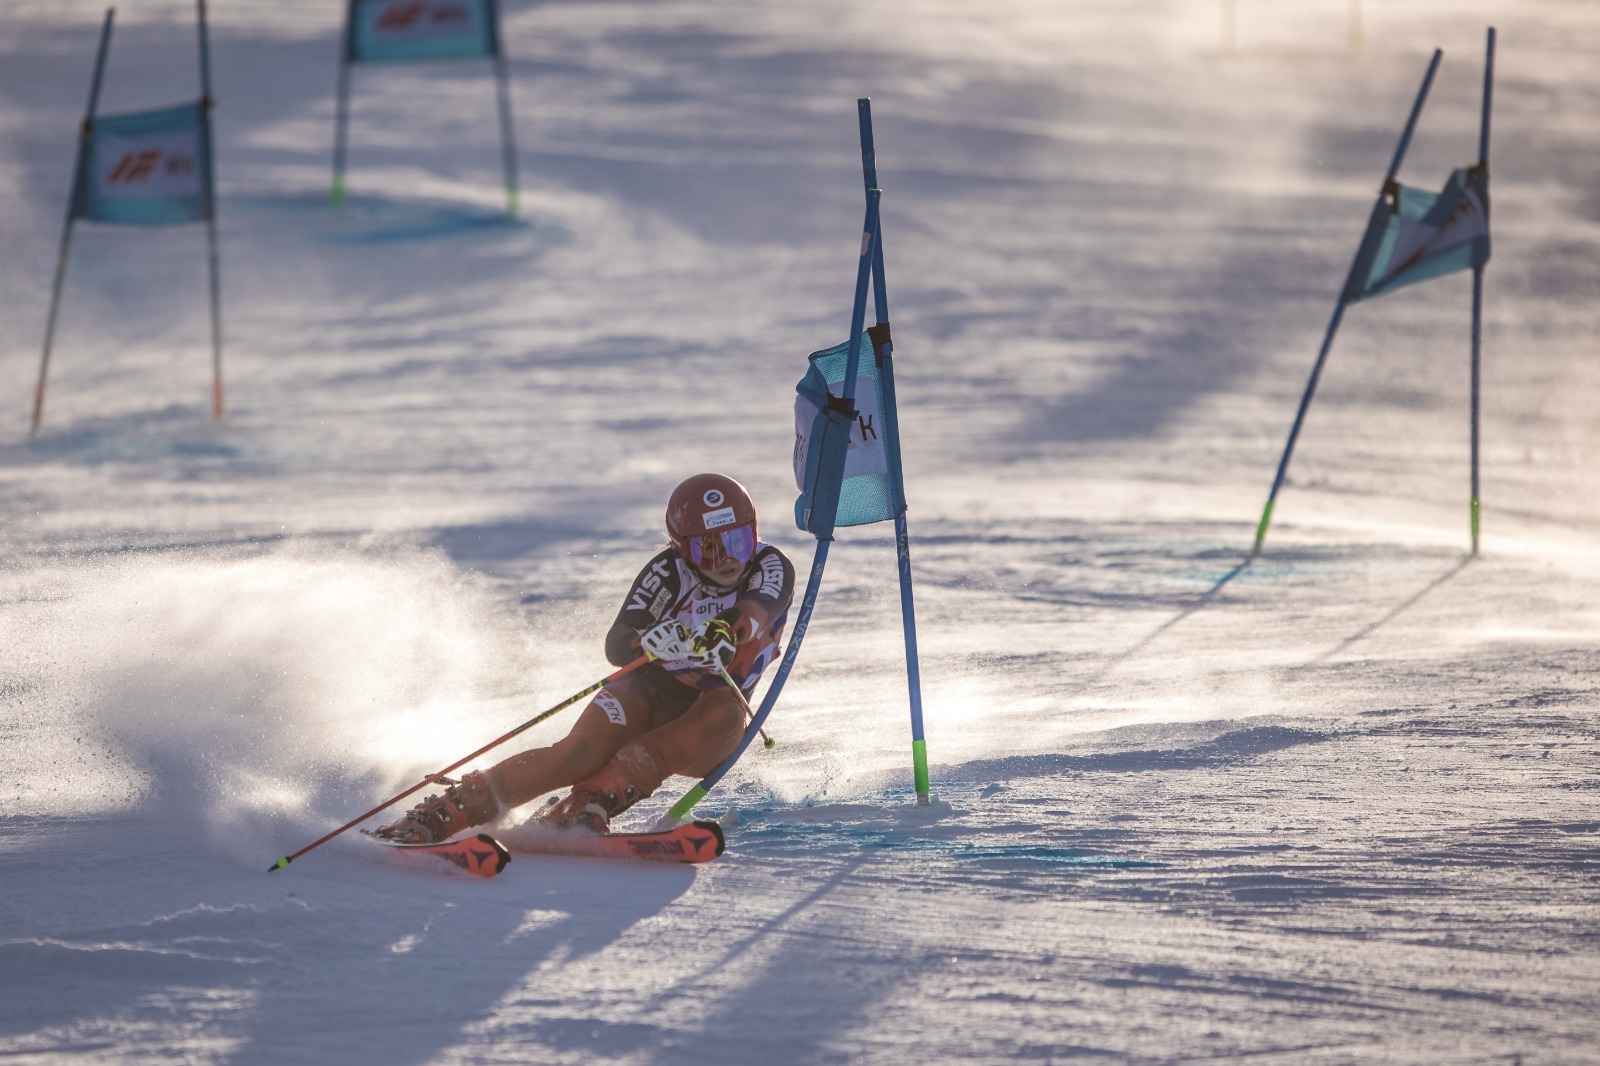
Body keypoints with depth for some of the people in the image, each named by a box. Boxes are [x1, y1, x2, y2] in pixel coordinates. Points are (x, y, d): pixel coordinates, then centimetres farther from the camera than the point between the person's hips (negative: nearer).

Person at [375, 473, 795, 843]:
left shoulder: (771, 567, -8)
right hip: (646, 696, -2)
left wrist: (727, 630, -54)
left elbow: (758, 610, -31)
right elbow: (616, 644, -23)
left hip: (699, 731, 2)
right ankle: (438, 814, -29)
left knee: (725, 710, -34)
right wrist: (653, 642, -46)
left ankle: (589, 804, -38)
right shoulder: (669, 570, -11)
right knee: (580, 752, -31)